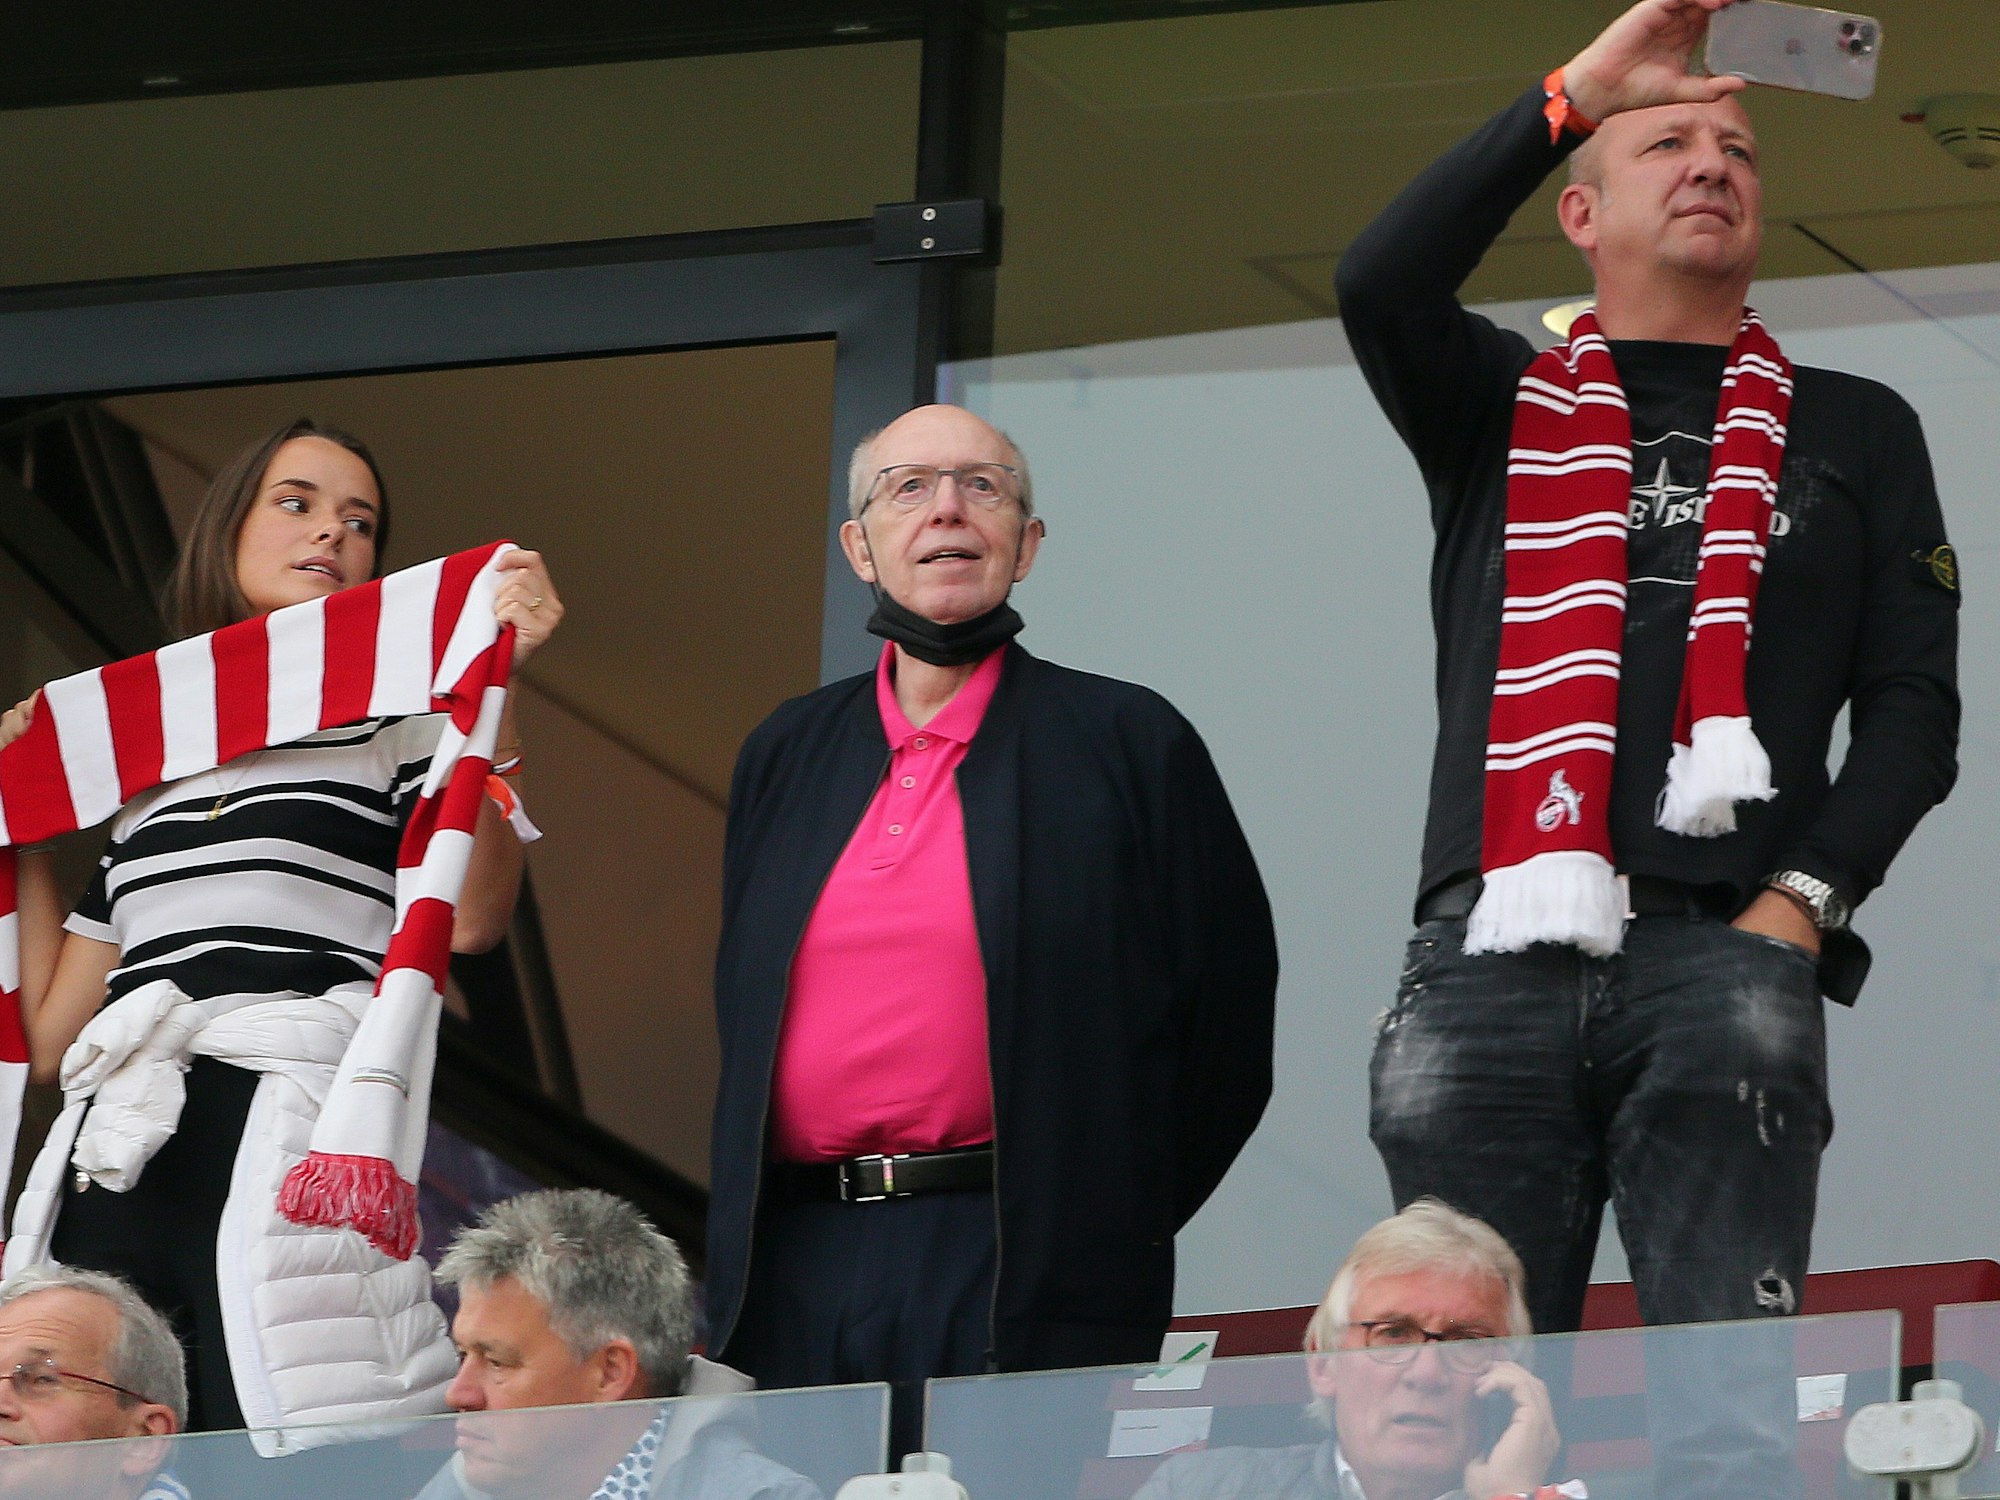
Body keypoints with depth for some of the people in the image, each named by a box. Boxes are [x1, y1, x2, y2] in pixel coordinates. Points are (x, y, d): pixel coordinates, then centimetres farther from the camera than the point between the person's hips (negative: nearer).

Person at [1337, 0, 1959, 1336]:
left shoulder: (1854, 432, 22)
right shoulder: (1502, 408, 21)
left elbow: (1914, 708, 14)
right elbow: (1381, 285, -2)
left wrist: (1801, 902, -3)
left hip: (1722, 956, 0)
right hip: (1492, 958, 1)